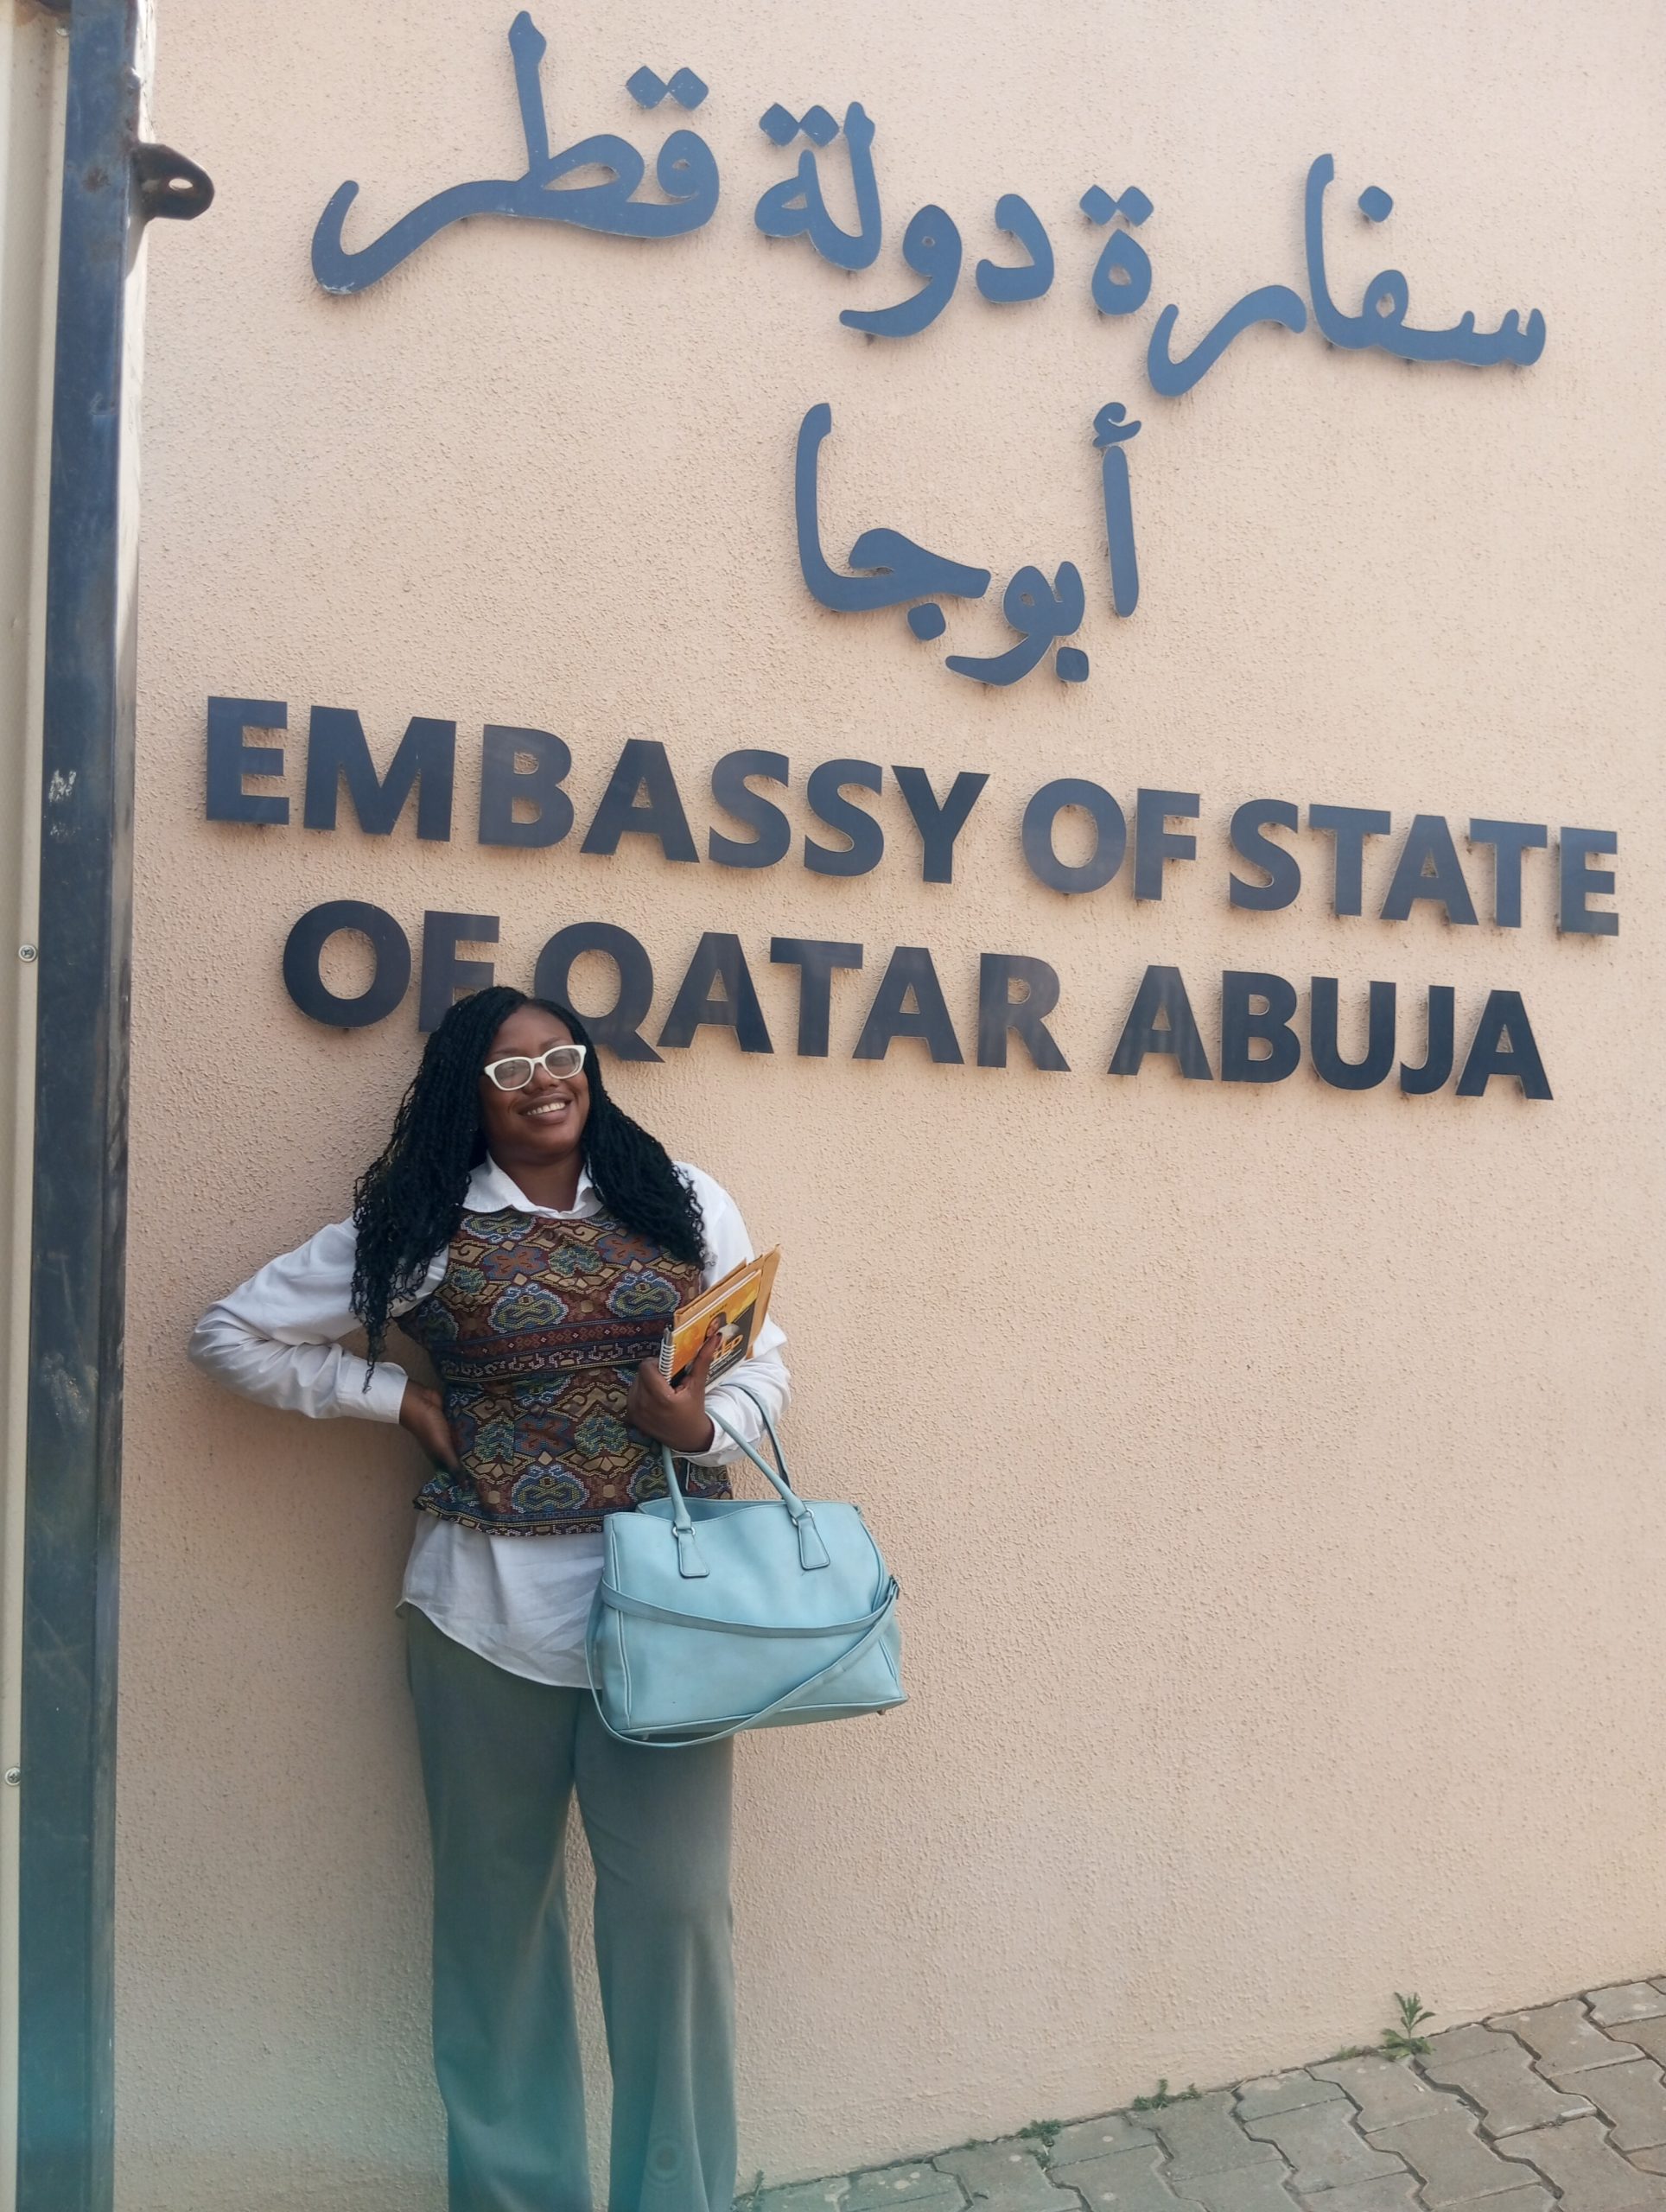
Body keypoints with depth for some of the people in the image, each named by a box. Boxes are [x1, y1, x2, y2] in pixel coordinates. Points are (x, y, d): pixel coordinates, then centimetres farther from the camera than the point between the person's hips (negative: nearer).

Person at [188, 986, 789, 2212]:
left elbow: (763, 1356, 10)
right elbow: (233, 1334, 6)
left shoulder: (682, 1202, 6)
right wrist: (399, 1395, -1)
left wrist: (708, 1424, -11)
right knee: (496, 1906, 11)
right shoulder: (422, 1230, 2)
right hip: (491, 1604, 0)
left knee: (677, 1903, 1)